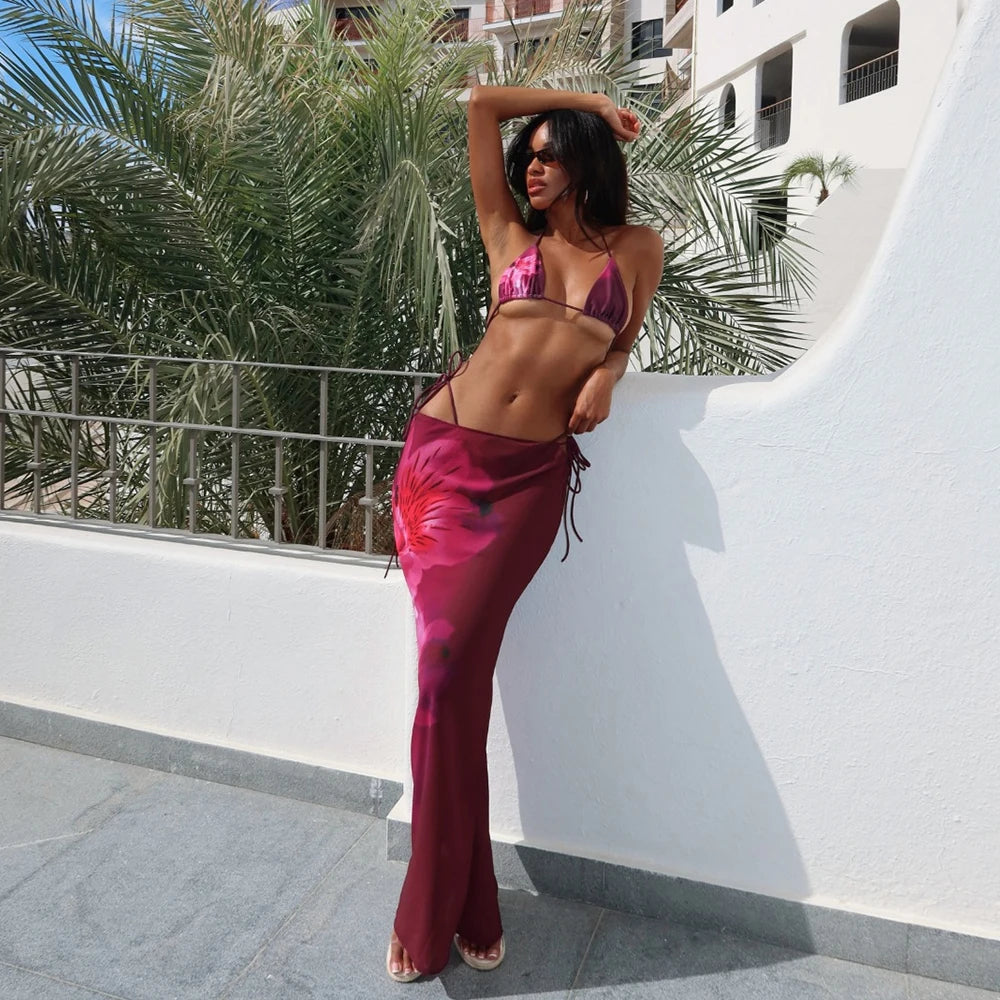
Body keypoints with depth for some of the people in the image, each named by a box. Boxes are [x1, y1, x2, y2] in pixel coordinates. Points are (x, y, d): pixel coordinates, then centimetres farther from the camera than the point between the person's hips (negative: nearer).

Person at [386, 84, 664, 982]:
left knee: (453, 670, -9)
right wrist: (591, 101, 21)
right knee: (447, 669, -3)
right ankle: (459, 909, 13)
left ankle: (436, 907, 11)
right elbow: (482, 103, 15)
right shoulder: (510, 236, 13)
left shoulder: (638, 249, 12)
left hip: (530, 475, -1)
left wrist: (606, 374, -1)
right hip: (445, 450, 2)